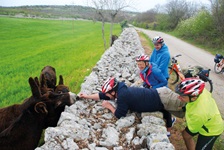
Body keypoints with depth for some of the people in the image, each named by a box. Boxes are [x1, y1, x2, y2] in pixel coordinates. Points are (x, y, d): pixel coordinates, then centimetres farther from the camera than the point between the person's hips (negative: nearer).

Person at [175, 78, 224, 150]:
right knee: (186, 134, 21)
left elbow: (193, 129, -23)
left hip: (211, 130, -7)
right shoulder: (200, 91, -29)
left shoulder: (198, 114, -47)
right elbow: (208, 94, -1)